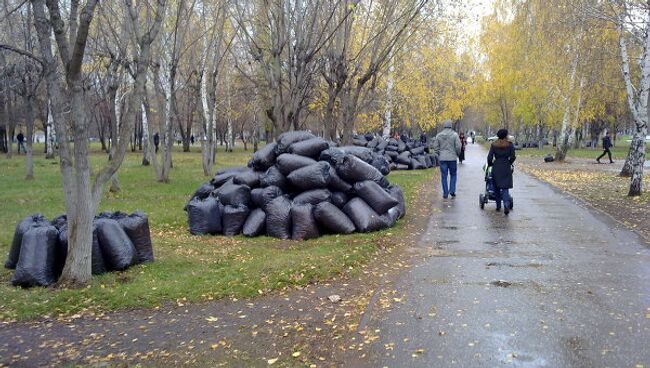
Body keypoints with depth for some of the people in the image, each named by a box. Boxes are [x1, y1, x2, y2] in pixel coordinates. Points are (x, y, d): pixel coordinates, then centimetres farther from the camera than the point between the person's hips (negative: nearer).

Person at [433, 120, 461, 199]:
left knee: (444, 176, 5)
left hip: (442, 158, 2)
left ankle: (445, 193, 5)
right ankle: (452, 190, 4)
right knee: (453, 174, 13)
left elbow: (435, 147, 3)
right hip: (452, 158, -2)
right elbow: (458, 146, -8)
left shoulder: (439, 135, 2)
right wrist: (457, 154, 9)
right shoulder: (454, 135, -5)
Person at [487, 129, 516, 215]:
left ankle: (498, 206, 18)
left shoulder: (493, 145, -1)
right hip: (506, 168, -1)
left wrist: (490, 165, 15)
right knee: (505, 187, 0)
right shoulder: (510, 144, -2)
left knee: (497, 187, 14)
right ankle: (506, 204, -22)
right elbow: (512, 157, -2)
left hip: (496, 168, 1)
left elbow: (490, 157, -3)